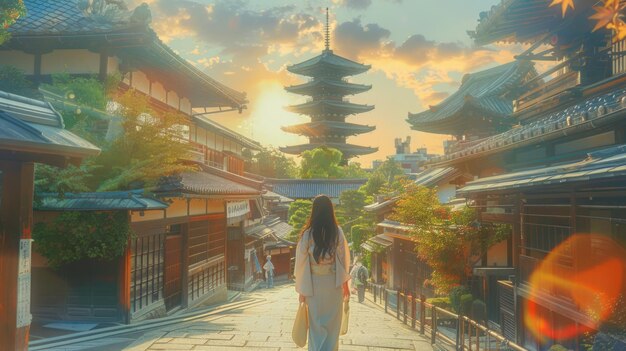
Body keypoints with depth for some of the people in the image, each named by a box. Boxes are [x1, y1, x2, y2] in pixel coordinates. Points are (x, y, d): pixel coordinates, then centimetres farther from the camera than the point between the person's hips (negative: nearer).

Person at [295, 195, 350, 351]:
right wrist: (345, 283, 10)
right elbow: (344, 259, -3)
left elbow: (301, 263, -8)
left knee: (316, 325, 11)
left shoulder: (307, 234, -12)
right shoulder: (338, 232, -9)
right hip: (334, 283, 1)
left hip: (314, 284, -1)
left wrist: (302, 289, 2)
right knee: (332, 323, 15)